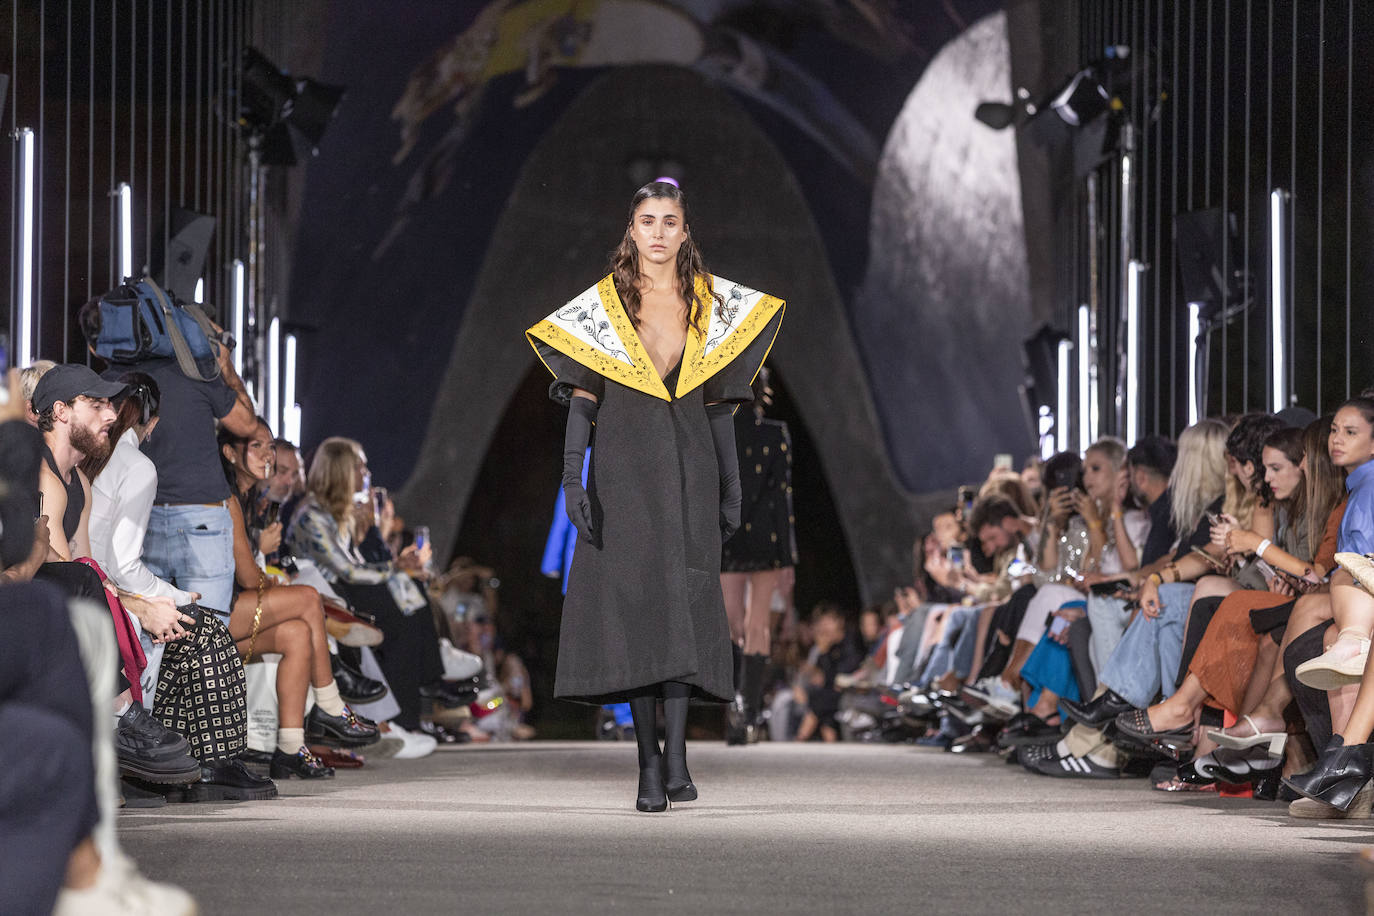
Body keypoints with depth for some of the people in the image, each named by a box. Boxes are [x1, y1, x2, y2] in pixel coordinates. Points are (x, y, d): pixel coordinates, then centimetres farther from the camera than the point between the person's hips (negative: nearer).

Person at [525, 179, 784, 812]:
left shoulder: (714, 304, 11)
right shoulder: (602, 305, 5)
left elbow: (720, 402, 13)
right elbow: (582, 398, 1)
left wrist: (730, 484, 10)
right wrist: (572, 480, -9)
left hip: (689, 466, 1)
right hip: (623, 468, -1)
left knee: (685, 604, -11)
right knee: (632, 605, -5)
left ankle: (675, 750, -17)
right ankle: (650, 765, -2)